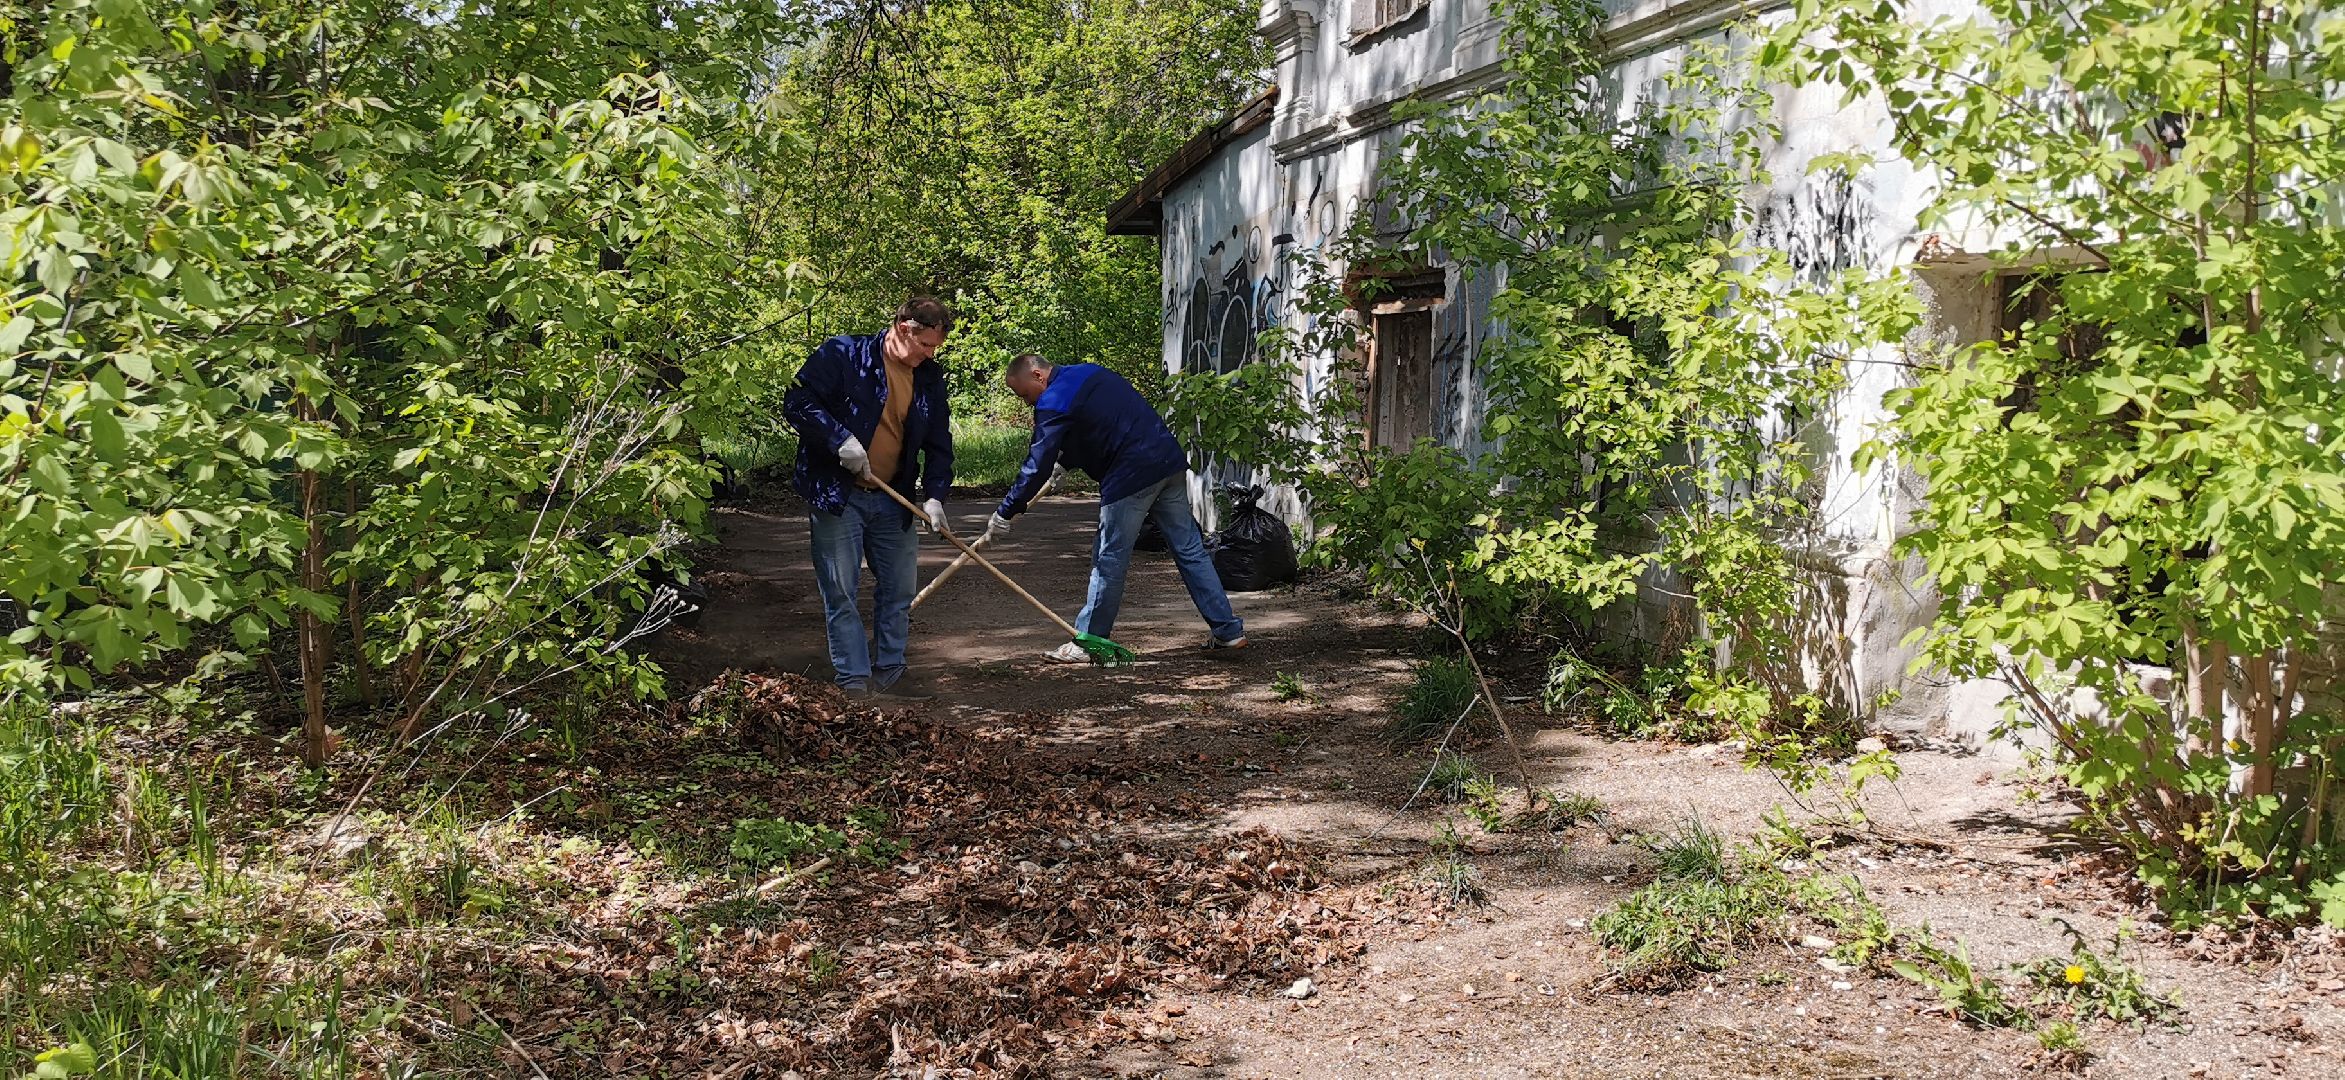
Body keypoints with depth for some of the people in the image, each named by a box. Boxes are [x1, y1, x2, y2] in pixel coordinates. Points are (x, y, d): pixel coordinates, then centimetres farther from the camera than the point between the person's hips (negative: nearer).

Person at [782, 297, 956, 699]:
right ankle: (855, 683, 5)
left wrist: (935, 494, -5)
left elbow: (939, 443, 8)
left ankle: (889, 674, 23)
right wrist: (840, 439, -25)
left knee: (900, 589, 10)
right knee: (841, 593, -3)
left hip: (893, 500, 6)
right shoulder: (843, 354, -11)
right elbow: (797, 402, -16)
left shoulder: (929, 379, 5)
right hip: (836, 495, -5)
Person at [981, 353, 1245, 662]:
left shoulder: (1053, 403, -9)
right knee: (1190, 549, 11)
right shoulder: (1090, 371, 18)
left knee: (1109, 561, 1)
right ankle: (1228, 630, 13)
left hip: (1131, 477, -9)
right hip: (1171, 462, 9)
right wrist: (1065, 458, 28)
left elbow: (1037, 466, -10)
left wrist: (1005, 513, -2)